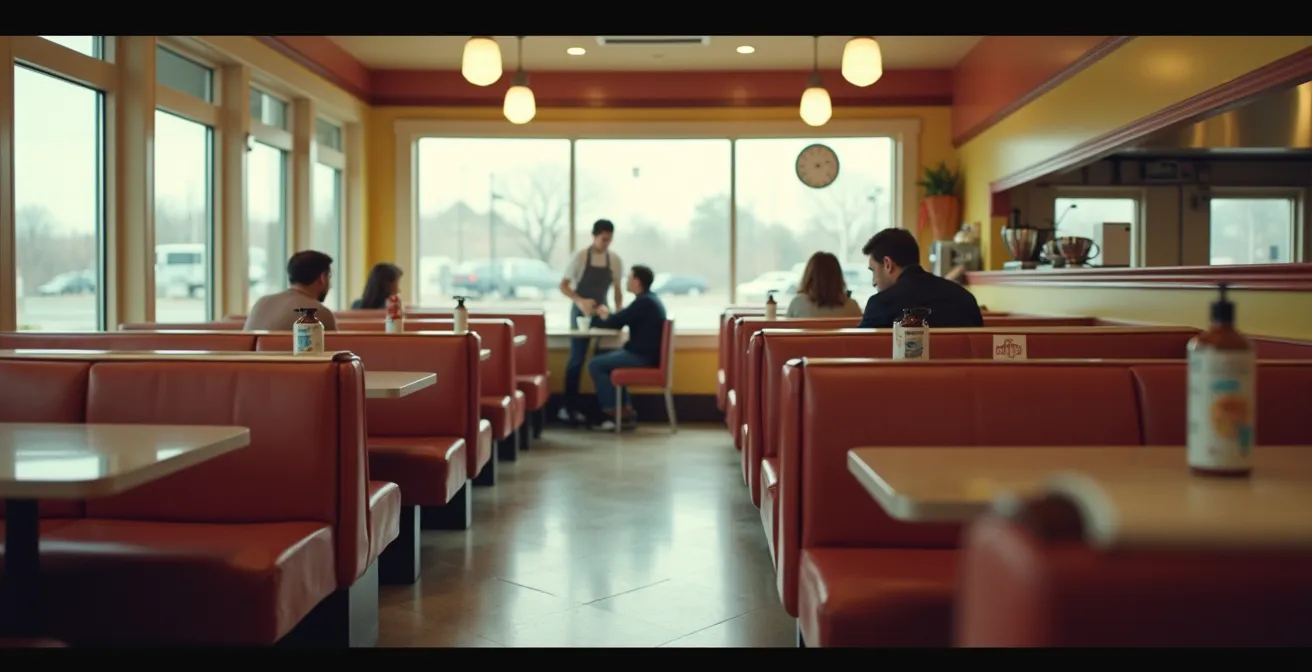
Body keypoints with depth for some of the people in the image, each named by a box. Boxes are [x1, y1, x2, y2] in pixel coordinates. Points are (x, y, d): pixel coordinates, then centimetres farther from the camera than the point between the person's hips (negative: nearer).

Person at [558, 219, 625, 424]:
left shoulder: (615, 260, 0)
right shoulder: (581, 257, -11)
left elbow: (617, 289, 9)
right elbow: (563, 286, -10)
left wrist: (619, 310, -7)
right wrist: (580, 301, -26)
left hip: (601, 312, 4)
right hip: (581, 313, -3)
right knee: (577, 359, -3)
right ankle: (569, 407, 4)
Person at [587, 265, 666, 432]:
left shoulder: (643, 302, -18)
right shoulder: (650, 299, 14)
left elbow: (616, 323, -16)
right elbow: (622, 319, 25)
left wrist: (602, 317, 2)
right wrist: (608, 315, 18)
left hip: (643, 357, -10)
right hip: (645, 354, 10)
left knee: (595, 365, -8)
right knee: (605, 360, 25)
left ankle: (613, 411, -2)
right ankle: (624, 409, 17)